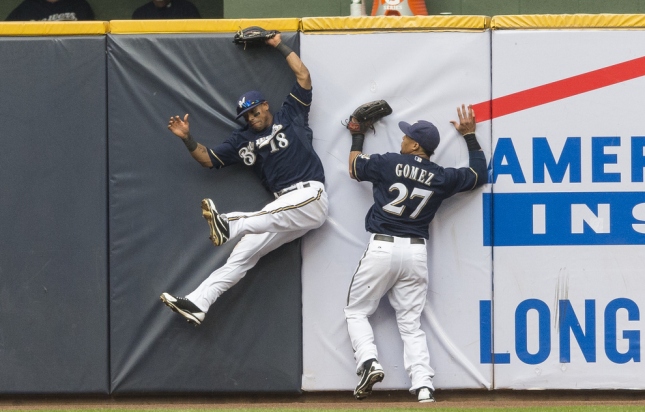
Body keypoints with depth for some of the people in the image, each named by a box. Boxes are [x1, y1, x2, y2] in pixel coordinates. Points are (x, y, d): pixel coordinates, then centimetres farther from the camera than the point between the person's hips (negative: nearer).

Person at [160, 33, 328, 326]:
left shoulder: (290, 116, 12)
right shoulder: (244, 140, 21)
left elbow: (303, 76, 7)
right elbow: (209, 159, 20)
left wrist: (280, 46, 10)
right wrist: (187, 139, 4)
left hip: (310, 196, -5)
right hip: (284, 207, 5)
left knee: (271, 216, -36)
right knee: (242, 254, -5)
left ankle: (230, 226, -65)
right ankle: (197, 304, -14)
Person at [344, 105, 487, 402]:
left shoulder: (387, 164, -5)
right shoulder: (442, 178, 2)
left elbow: (354, 167, 14)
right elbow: (480, 174, 19)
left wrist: (357, 135, 29)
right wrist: (469, 135, 25)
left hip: (381, 247, -3)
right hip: (416, 252, 3)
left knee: (356, 311, 11)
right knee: (411, 324, 7)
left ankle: (369, 361, -13)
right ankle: (423, 384, -10)